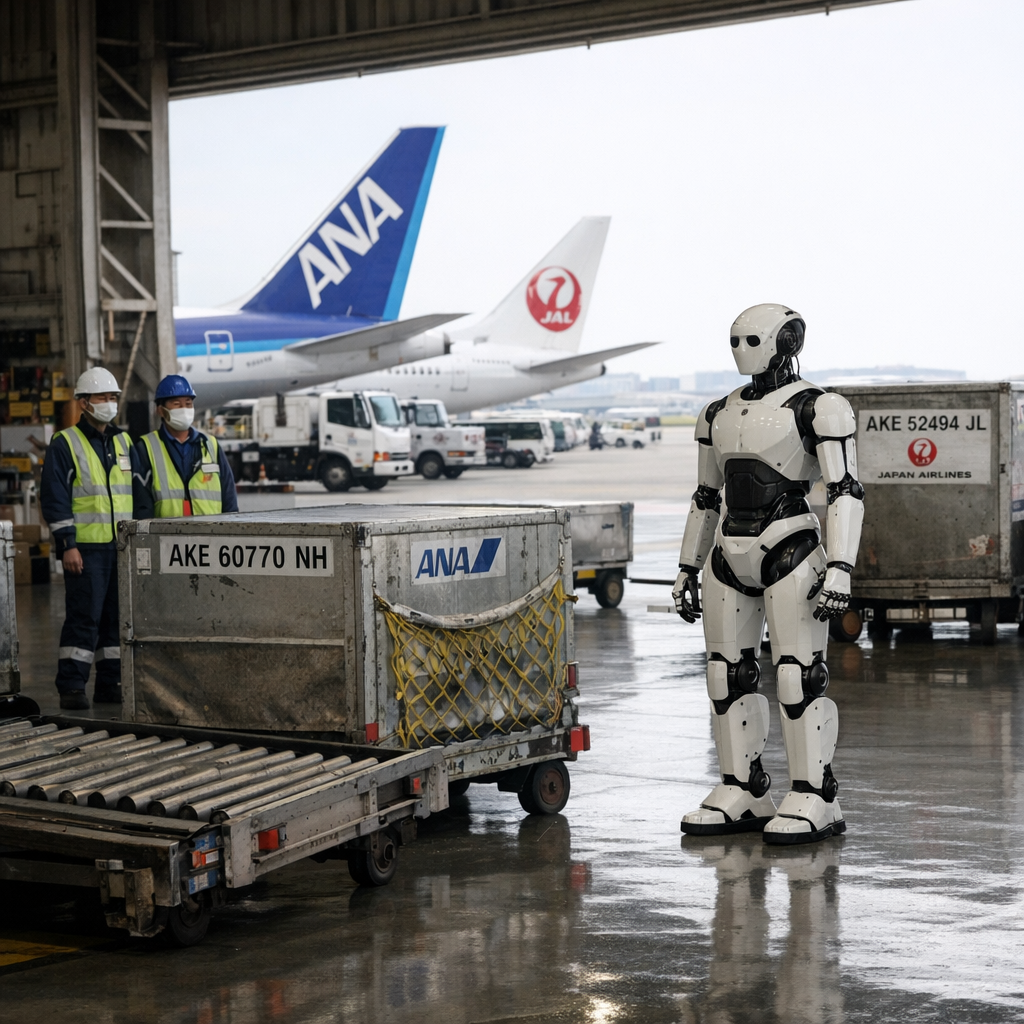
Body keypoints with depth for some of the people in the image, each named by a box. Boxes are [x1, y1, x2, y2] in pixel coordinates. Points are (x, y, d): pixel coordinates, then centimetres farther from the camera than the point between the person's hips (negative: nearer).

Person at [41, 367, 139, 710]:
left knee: (118, 617, 7)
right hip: (85, 548, -6)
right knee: (84, 616, -9)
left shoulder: (124, 443, 15)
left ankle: (111, 684, 14)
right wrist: (67, 545, -14)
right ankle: (71, 688, -6)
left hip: (123, 546, 6)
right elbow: (54, 498, -7)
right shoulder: (65, 444, -3)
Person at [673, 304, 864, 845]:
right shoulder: (719, 414, 15)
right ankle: (743, 795, 16)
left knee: (799, 678, -6)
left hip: (790, 556, -7)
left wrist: (841, 570, -20)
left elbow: (846, 492, -11)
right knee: (728, 676, 7)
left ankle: (815, 801, 0)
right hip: (730, 558, 7)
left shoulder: (818, 408, -6)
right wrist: (687, 570, 20)